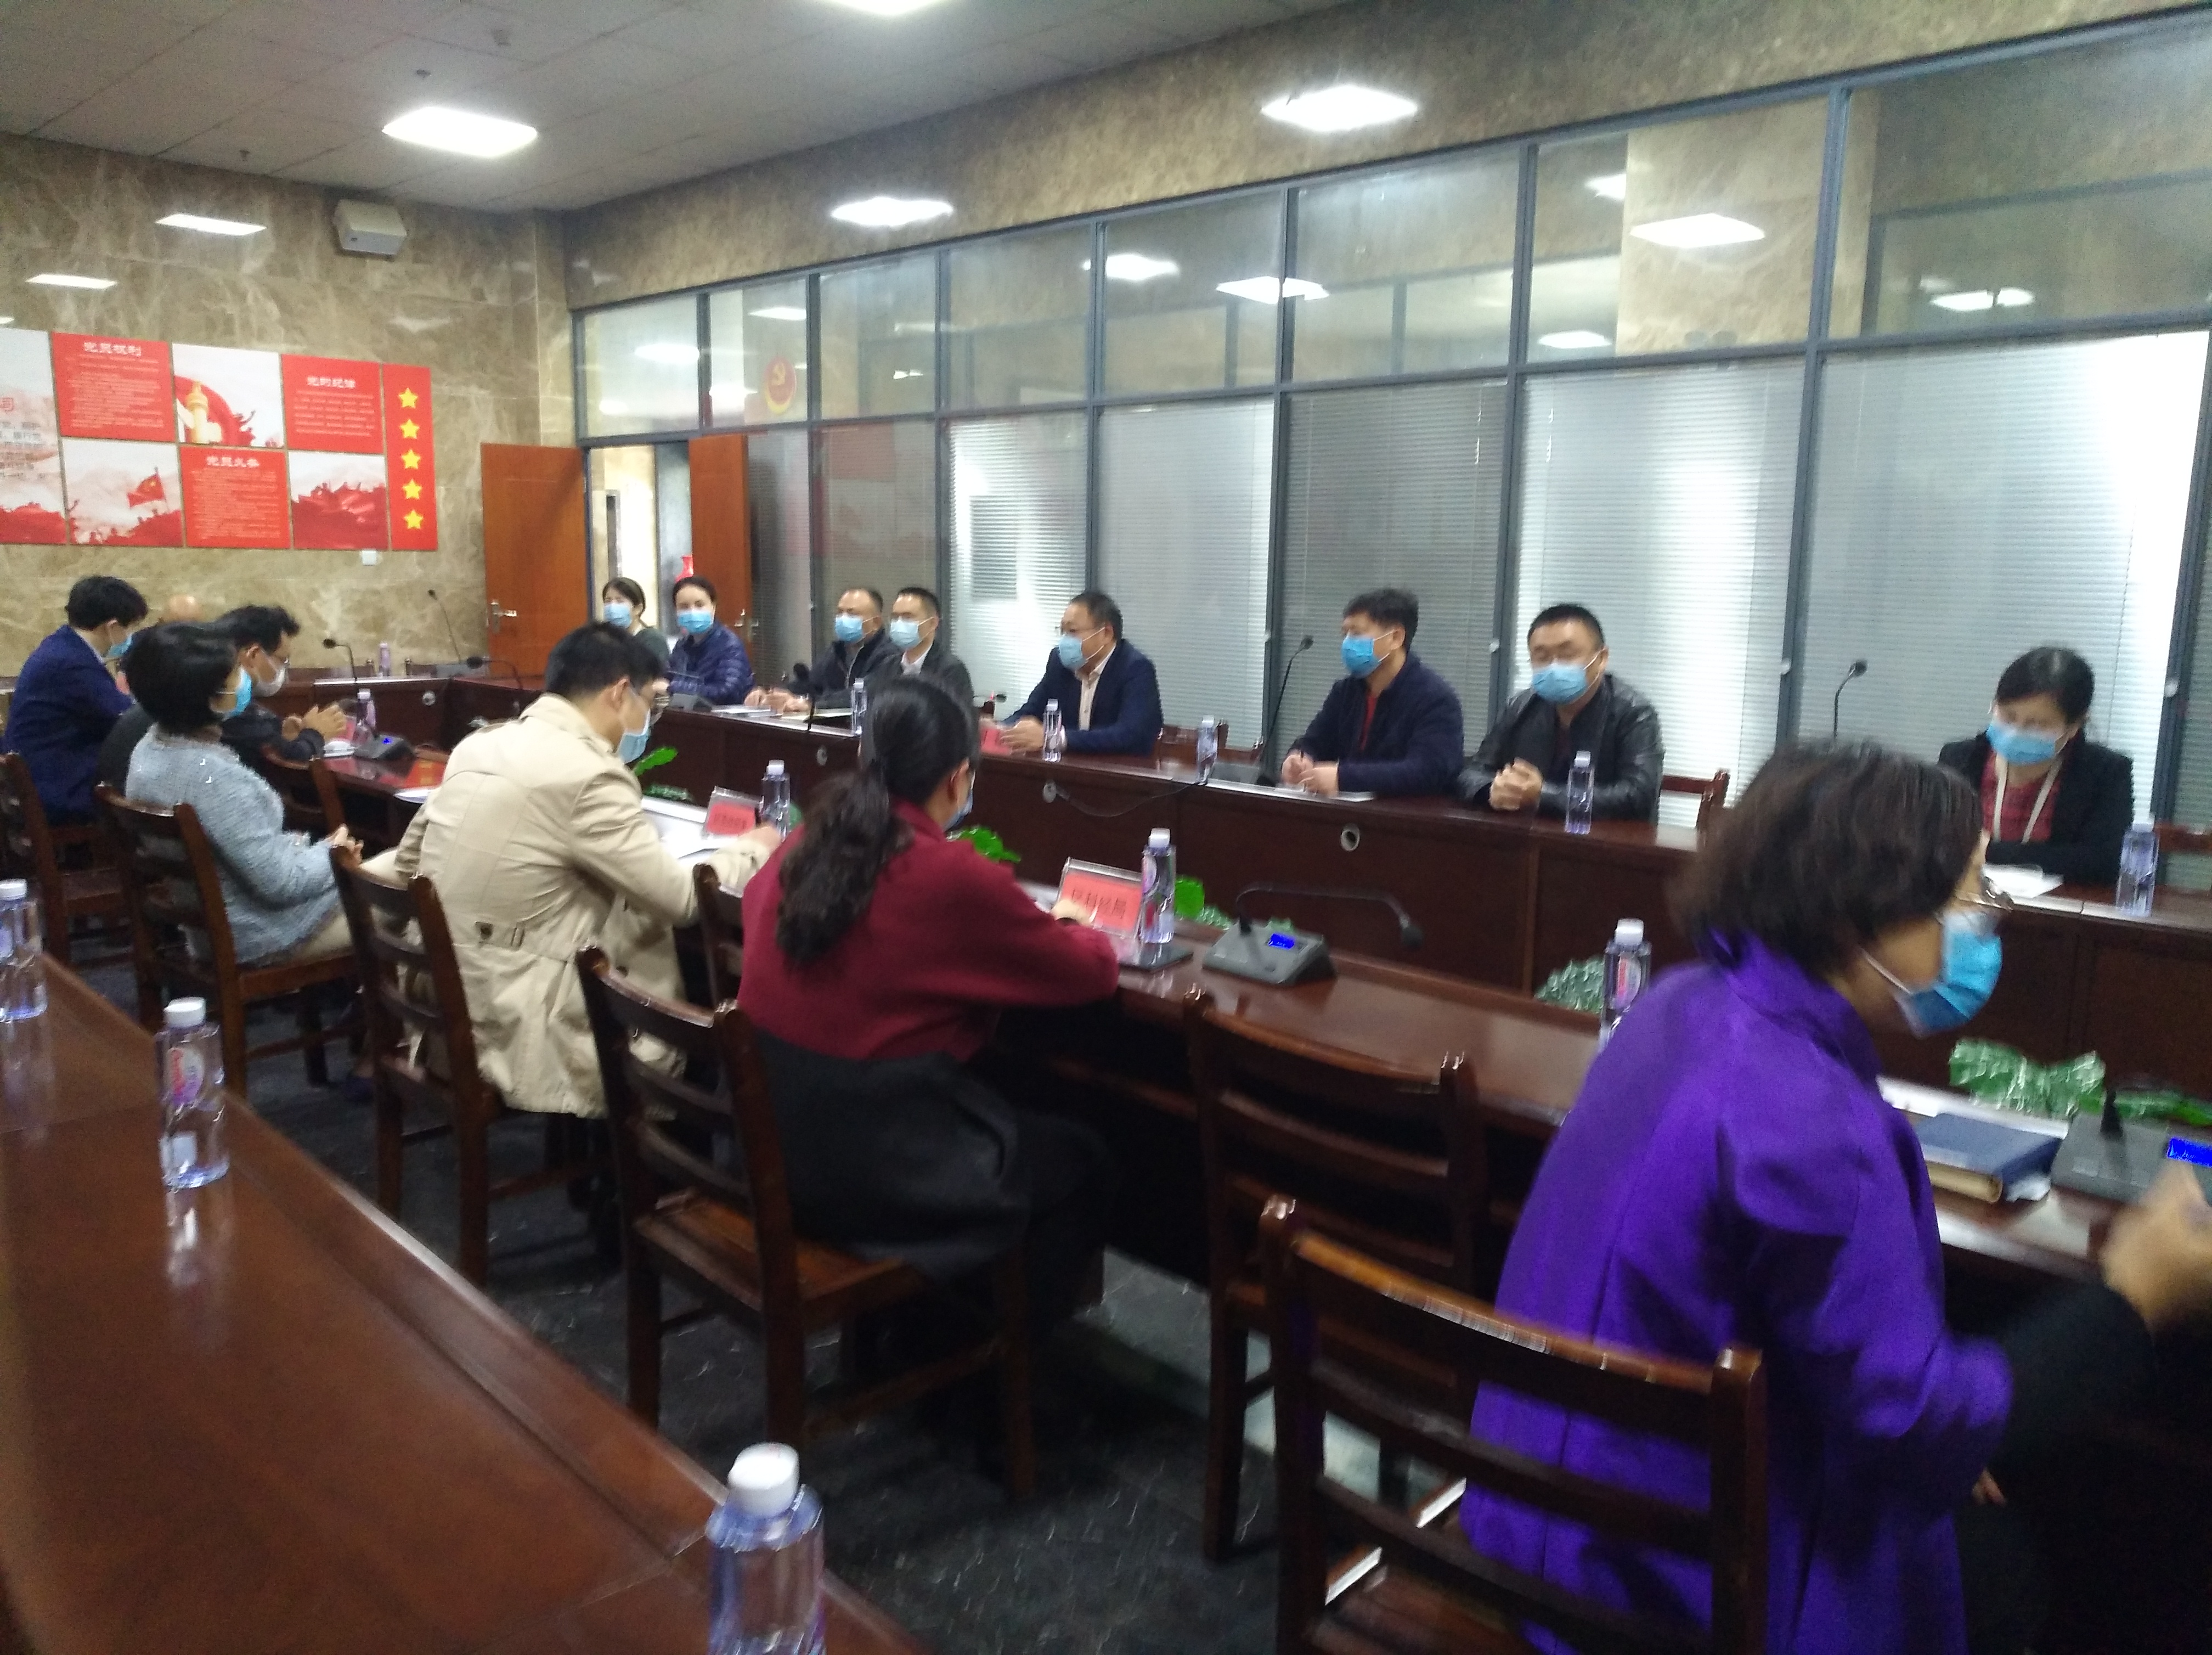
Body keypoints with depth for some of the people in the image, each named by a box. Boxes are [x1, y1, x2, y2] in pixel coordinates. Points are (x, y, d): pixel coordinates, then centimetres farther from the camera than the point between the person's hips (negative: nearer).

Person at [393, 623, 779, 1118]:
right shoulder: (587, 775, -20)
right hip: (510, 1036, -8)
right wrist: (751, 850, 2)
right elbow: (681, 899, -15)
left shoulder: (480, 745, 6)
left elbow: (408, 862, 16)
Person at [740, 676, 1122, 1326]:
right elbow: (1093, 971, -7)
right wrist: (1070, 927, 17)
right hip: (873, 1168, -7)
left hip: (768, 1140, 8)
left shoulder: (805, 845, -1)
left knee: (1020, 1121, 30)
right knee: (1083, 1161, 17)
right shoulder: (955, 877, -19)